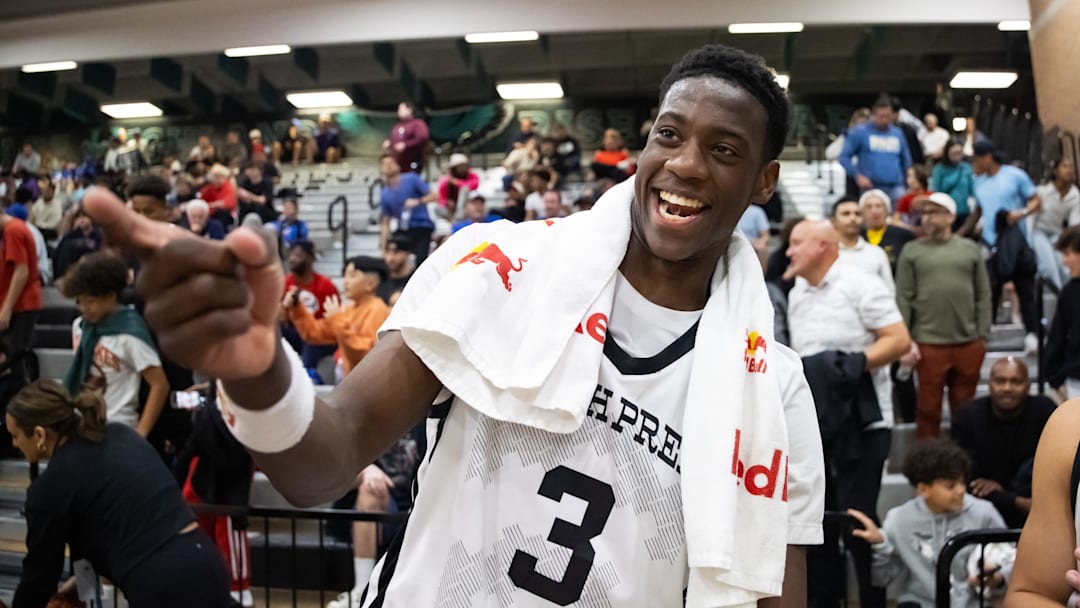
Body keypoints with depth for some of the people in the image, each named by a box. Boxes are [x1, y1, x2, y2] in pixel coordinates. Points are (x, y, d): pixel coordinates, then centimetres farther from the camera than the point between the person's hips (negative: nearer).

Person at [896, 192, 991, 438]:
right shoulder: (912, 251, 3)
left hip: (969, 344, 2)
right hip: (929, 344, -2)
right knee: (928, 408, 4)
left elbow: (983, 296, 8)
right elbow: (903, 299, -1)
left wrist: (982, 335, 2)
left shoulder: (970, 249, 9)